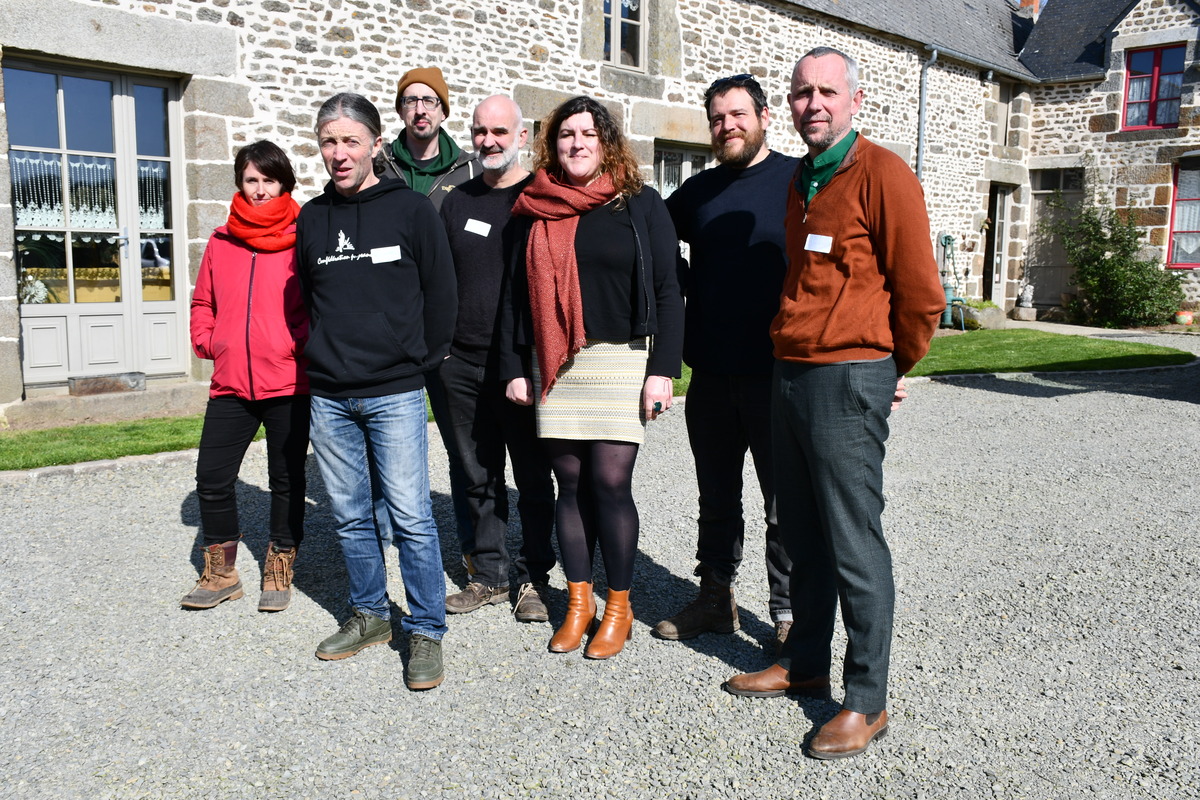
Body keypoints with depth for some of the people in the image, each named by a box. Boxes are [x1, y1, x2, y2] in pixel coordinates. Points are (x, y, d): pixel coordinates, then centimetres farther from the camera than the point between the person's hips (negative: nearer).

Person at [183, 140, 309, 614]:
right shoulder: (222, 242, 10)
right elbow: (203, 302, 17)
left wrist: (301, 344, -12)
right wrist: (206, 341, 4)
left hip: (288, 382, -4)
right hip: (231, 382, 4)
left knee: (286, 480, 8)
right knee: (212, 477, 5)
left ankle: (279, 570, 24)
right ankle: (221, 573, 23)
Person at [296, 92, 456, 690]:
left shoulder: (411, 209, -2)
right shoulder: (311, 218, 10)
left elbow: (441, 294, 2)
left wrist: (417, 361, 4)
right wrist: (326, 358, 13)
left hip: (394, 394, -4)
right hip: (328, 397, 4)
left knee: (409, 515, -5)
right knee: (351, 516, 11)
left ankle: (426, 631, 8)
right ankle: (369, 615, 27)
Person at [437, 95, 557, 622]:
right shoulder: (457, 201, 13)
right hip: (463, 365, 5)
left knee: (533, 478, 5)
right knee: (480, 478, 12)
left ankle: (533, 579, 19)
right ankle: (490, 575, 25)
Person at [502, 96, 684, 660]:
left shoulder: (640, 205, 3)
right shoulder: (536, 210, 11)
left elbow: (667, 292, -1)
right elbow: (519, 294, 13)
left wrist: (663, 369, -9)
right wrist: (514, 368, 7)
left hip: (621, 360, -3)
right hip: (554, 366, 3)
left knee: (610, 482, -5)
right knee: (571, 482, 6)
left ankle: (618, 608, 12)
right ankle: (578, 602, 20)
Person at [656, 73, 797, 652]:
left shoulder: (797, 180, -2)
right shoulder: (697, 192, 12)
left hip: (775, 375, -5)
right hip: (710, 376, 5)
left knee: (785, 501, 4)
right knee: (716, 498, 15)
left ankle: (789, 613, 18)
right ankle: (715, 598, 29)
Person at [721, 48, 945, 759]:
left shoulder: (882, 173, -8)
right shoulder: (800, 181, 17)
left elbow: (919, 292, -9)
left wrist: (894, 367, 2)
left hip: (848, 384, -8)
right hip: (789, 378, 8)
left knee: (856, 547, -1)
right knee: (803, 536, 16)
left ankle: (868, 700, 11)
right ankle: (805, 664, 30)